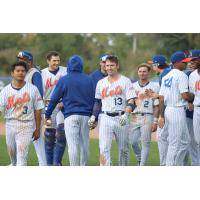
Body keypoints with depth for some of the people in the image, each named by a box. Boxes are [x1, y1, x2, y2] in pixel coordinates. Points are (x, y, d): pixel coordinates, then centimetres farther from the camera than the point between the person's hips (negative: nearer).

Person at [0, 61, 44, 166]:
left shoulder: (33, 89, 0)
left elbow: (37, 110, 4)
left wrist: (37, 129, 2)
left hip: (26, 126, -3)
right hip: (10, 125, 3)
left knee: (21, 155, -13)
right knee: (12, 155, 15)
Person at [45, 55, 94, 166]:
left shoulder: (64, 80, -1)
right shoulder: (88, 80, 9)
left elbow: (54, 99, 1)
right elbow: (92, 99, 11)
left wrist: (47, 115, 10)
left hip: (71, 115, -4)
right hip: (86, 115, 4)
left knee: (72, 145, -7)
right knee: (85, 144, 9)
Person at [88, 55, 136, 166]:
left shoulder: (125, 81, 0)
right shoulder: (101, 83, 11)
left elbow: (131, 102, -8)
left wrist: (125, 115, -24)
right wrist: (93, 116, 9)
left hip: (121, 118, -2)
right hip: (105, 118, 2)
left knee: (123, 148, 8)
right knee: (104, 148, -11)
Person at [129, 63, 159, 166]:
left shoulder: (154, 86, 3)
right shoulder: (133, 86, 13)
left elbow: (156, 105, 1)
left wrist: (155, 122, -5)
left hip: (147, 117, -3)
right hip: (134, 117, 3)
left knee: (145, 143, -5)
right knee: (133, 142, 0)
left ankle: (142, 167, -2)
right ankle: (140, 159, 25)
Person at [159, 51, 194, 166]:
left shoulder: (166, 77, 16)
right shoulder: (181, 75, -10)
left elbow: (161, 98, 13)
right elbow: (185, 96, -19)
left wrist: (162, 116, 13)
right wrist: (194, 97, 2)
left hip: (168, 110, 9)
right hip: (178, 111, -9)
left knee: (185, 141, 18)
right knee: (175, 143, -4)